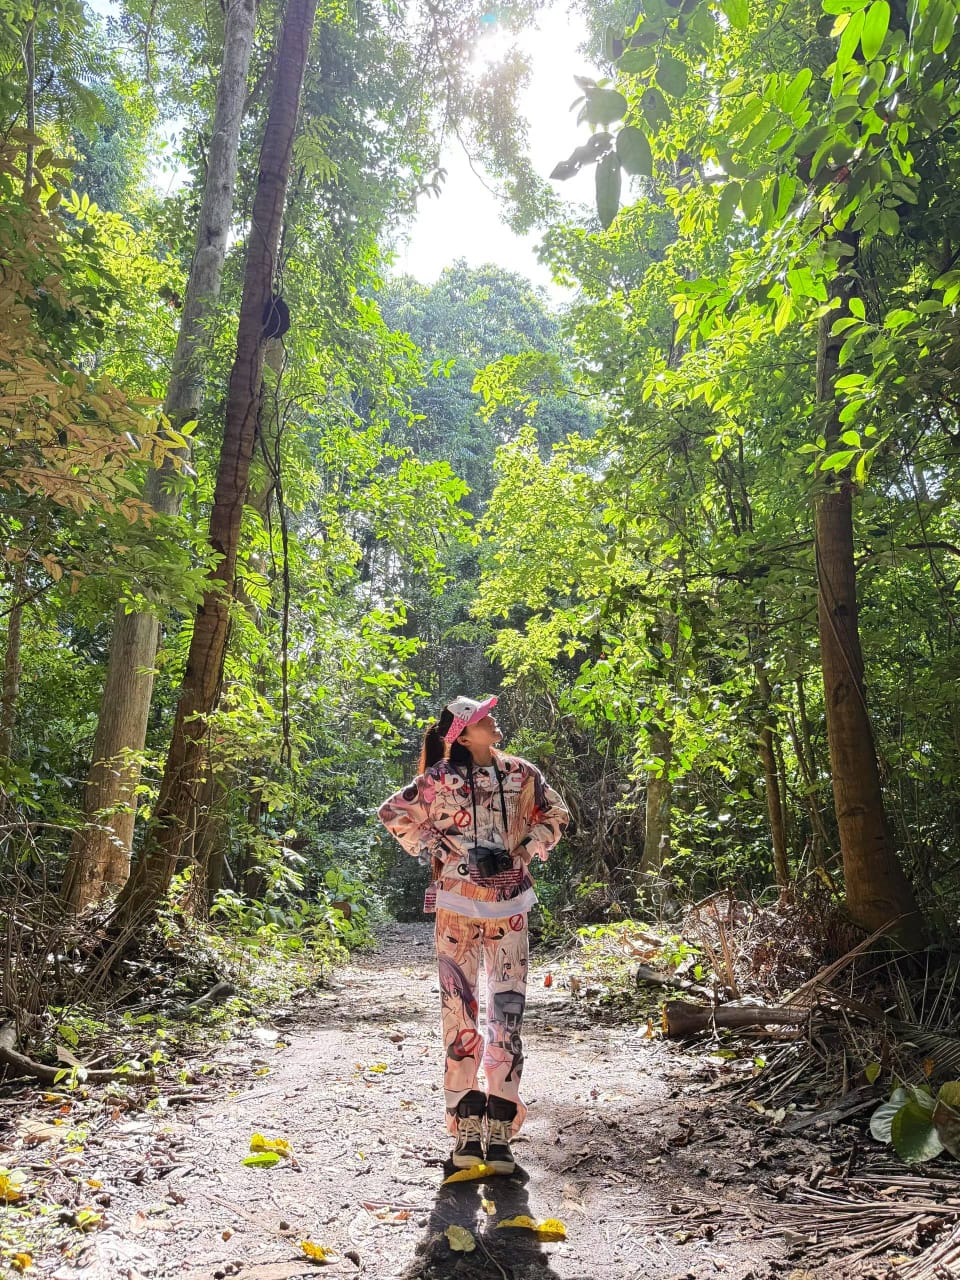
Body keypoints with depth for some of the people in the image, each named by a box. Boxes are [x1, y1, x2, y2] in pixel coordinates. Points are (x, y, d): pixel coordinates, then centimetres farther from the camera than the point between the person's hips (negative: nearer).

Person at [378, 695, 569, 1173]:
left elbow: (554, 816, 15)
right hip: (458, 906, -2)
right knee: (459, 1011, 2)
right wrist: (441, 852, -4)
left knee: (508, 1011, 1)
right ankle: (467, 1128, 15)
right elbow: (394, 815, 3)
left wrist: (524, 854, 0)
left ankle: (499, 1131, 11)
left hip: (508, 907, 2)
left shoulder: (522, 774, 1)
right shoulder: (440, 779, -6)